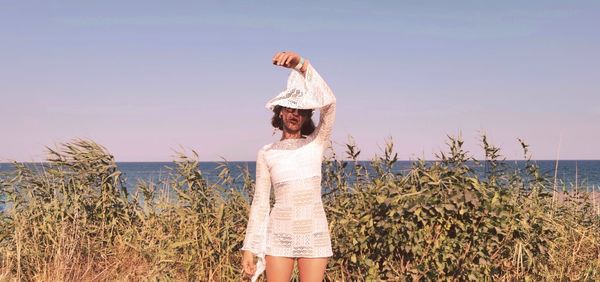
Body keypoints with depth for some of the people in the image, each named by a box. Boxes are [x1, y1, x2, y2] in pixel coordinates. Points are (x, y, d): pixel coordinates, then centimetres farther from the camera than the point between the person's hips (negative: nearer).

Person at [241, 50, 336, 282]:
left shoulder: (317, 143, 5)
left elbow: (328, 101, -12)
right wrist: (250, 248, 1)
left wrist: (301, 64, -22)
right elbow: (260, 203, 6)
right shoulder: (266, 153, 6)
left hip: (314, 234, 0)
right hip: (280, 234, 0)